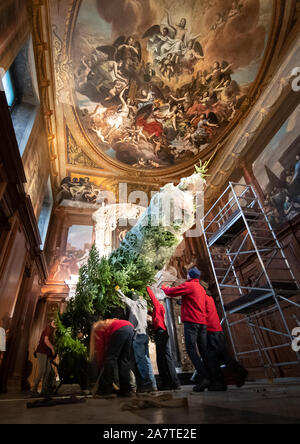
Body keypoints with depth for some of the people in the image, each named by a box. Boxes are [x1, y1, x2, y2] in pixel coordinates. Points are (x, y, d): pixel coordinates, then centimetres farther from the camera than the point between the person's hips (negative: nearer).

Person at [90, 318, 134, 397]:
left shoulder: (97, 329, 22)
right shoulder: (105, 325, 40)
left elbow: (100, 349, 19)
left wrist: (101, 366, 33)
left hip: (120, 330, -8)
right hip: (130, 327, 8)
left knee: (111, 359, 4)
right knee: (124, 360, 15)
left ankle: (106, 389, 6)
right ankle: (126, 389, 16)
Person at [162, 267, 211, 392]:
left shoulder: (188, 285, -5)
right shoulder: (201, 288, 21)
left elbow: (170, 292, -3)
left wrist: (163, 287, 16)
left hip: (191, 321, -8)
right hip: (202, 322, 8)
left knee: (191, 349, -7)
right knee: (204, 350, 8)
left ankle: (204, 377, -15)